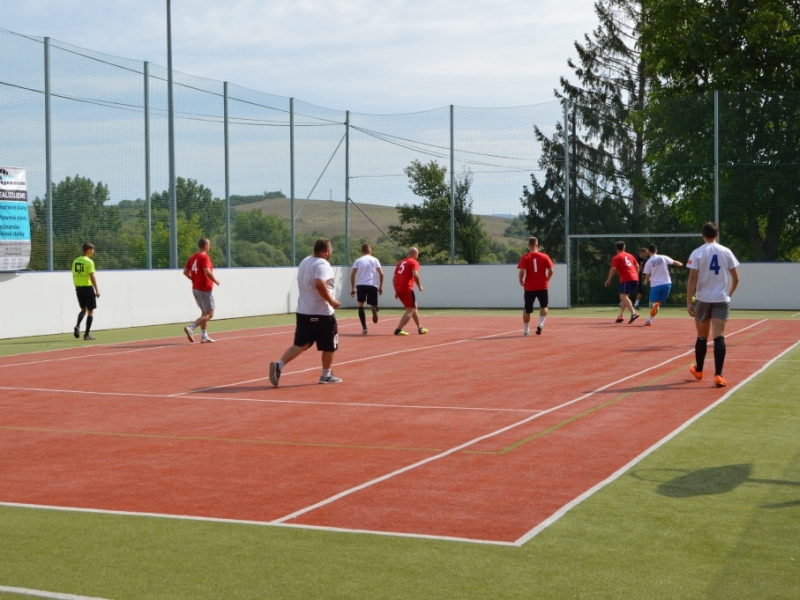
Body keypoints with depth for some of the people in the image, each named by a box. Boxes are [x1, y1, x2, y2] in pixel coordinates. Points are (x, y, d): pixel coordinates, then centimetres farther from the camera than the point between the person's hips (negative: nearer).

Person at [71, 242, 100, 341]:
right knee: (90, 311, 4)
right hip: (88, 287, -6)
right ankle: (87, 334, 3)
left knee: (83, 309, 20)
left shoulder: (75, 261, 7)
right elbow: (92, 277, -16)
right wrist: (97, 290, -12)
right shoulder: (89, 262, -13)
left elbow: (74, 276, 11)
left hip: (79, 288, 6)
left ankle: (77, 326, -4)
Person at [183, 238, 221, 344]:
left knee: (204, 313, 18)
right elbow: (207, 272, -29)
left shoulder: (192, 257, 8)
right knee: (209, 314, -3)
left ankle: (204, 336, 17)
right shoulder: (205, 257, -15)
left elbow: (185, 272, 9)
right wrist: (215, 280, -14)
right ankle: (190, 328, -18)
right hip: (205, 289, -8)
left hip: (195, 288, 8)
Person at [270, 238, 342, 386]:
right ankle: (326, 375, 21)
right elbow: (320, 284, -32)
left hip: (303, 311, 7)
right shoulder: (322, 264, -16)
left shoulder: (305, 261, 12)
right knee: (329, 345, 12)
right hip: (322, 313, -7)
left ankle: (279, 365, -12)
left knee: (300, 344, 6)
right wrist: (331, 301, -22)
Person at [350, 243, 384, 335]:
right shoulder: (375, 260, 9)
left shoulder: (358, 260, 8)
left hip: (361, 285, 0)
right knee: (373, 305, 14)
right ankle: (374, 308, -25)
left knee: (360, 305, 9)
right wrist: (380, 286, 8)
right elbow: (381, 274, 1)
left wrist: (352, 288, 6)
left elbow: (352, 275, 0)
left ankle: (364, 328, -1)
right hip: (372, 285, 0)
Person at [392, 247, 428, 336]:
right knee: (410, 310, -4)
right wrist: (419, 286, -7)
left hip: (398, 289, 8)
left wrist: (396, 291, 21)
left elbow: (393, 278, 19)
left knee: (414, 307, 22)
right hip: (407, 289, -8)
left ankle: (420, 328, 30)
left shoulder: (400, 263, 21)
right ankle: (398, 330, -16)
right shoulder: (414, 262, -2)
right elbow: (415, 275, -19)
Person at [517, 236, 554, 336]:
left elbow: (521, 272, -15)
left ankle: (526, 330, 17)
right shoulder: (544, 256, -2)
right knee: (544, 306, 18)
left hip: (529, 287, 0)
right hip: (542, 286, 1)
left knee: (527, 310, 12)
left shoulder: (525, 258, -6)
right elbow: (550, 271, -3)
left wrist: (521, 281, 3)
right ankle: (541, 324, -2)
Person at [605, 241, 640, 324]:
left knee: (623, 297, -14)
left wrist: (609, 280, -4)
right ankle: (621, 316, 18)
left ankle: (633, 313, -33)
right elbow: (637, 266, 20)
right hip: (635, 278, 8)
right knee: (625, 297, 18)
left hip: (626, 279, -8)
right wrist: (636, 277, 28)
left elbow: (613, 269, -10)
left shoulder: (617, 257, 0)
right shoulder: (630, 255, 21)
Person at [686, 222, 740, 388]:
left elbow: (692, 279, -10)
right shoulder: (726, 252, 2)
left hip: (703, 300, 0)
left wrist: (689, 302, -6)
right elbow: (736, 279, 6)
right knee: (719, 336, -6)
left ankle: (698, 370, 32)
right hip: (721, 300, 0)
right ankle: (718, 375, -16)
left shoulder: (697, 253, -5)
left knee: (702, 336, 15)